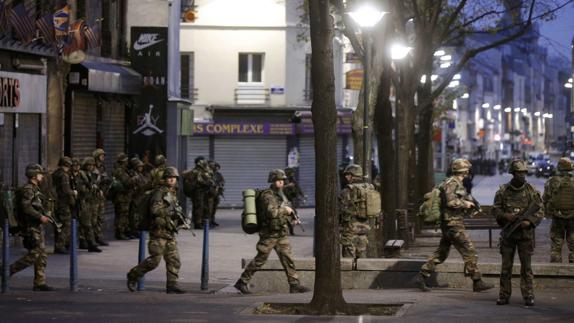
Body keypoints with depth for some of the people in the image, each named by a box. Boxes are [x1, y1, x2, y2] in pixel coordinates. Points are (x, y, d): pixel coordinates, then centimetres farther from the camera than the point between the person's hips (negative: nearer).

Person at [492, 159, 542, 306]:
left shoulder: (531, 191, 1)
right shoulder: (503, 191, 2)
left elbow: (539, 211, 2)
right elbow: (495, 209, 5)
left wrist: (530, 221, -15)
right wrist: (505, 216, -14)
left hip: (525, 233, -1)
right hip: (508, 233, 1)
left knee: (526, 267, 0)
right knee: (506, 267, 5)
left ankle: (528, 296, 4)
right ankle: (504, 295, 12)